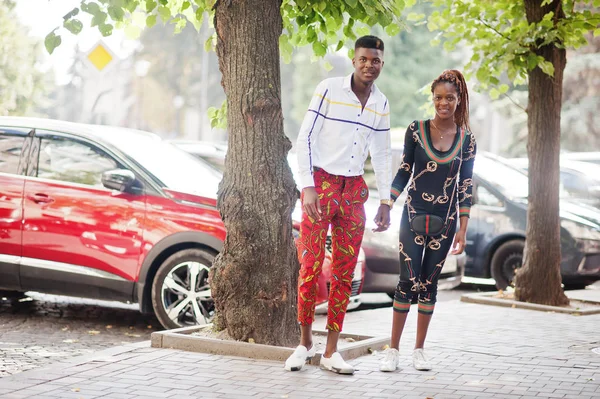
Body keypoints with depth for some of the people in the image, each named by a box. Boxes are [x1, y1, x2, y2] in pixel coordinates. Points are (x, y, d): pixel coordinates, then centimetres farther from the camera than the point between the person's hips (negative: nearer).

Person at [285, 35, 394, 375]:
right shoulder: (329, 89, -6)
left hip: (354, 190, 5)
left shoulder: (381, 104, 9)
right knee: (311, 266, -9)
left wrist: (385, 202, 12)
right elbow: (305, 139, -7)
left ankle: (331, 351, 7)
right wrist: (308, 187, -15)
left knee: (345, 271, 3)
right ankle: (305, 343, 6)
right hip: (321, 182, -4)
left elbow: (383, 155, 17)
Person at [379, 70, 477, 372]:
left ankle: (419, 350, 16)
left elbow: (466, 186, 4)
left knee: (429, 283, 7)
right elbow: (403, 172, 5)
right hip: (414, 215, -1)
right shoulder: (416, 130, -1)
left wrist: (463, 230, 1)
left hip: (444, 220, 1)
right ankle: (393, 350, 0)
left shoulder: (466, 140, 2)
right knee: (408, 281, -7)